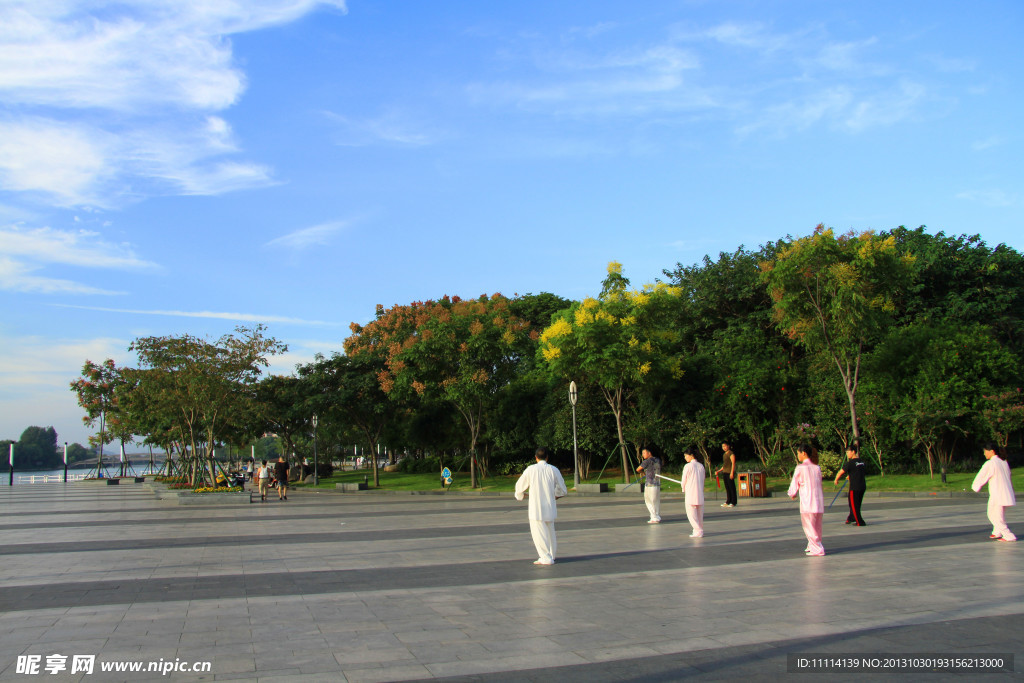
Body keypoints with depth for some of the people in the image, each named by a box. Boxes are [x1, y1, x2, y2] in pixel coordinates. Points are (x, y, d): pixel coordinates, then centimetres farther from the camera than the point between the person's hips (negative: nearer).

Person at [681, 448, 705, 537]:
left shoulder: (688, 466, -9)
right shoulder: (701, 466, 7)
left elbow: (684, 480, -5)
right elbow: (702, 480, 10)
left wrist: (684, 490, 11)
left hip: (690, 493, -6)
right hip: (700, 493, 6)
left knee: (691, 514, -1)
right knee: (700, 513, 12)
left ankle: (698, 531, -7)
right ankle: (700, 531, 14)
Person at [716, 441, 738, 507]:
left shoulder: (731, 453, -6)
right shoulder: (724, 454, 18)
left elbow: (733, 463, -12)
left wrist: (732, 472, -19)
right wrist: (718, 471, 20)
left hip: (730, 473, -8)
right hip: (725, 472, 8)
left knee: (731, 487, -6)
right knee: (727, 488, 10)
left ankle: (733, 502, -3)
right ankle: (728, 502, 13)